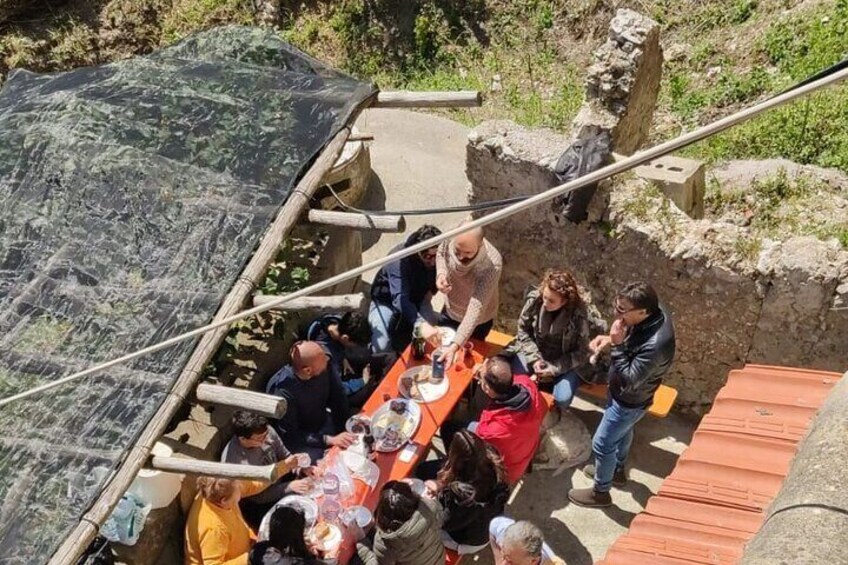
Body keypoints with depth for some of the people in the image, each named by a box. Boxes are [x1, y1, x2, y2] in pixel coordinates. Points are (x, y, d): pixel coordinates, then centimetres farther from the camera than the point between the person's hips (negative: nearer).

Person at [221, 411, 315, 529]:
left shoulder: (267, 432, -19)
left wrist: (302, 469, -21)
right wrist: (289, 487, -30)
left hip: (280, 481, 6)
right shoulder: (233, 462, -33)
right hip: (258, 505, -5)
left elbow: (285, 456, -2)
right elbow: (256, 496, -23)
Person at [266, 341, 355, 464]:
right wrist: (328, 440, -30)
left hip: (323, 421, 5)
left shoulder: (324, 366, -20)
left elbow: (338, 397, -4)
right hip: (301, 439, -5)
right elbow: (290, 435, -24)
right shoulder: (283, 391, -33)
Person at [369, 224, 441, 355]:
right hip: (386, 301, -4)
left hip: (417, 300, 5)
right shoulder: (399, 260, -35)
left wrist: (430, 292, -10)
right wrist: (421, 324, -60)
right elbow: (400, 299, -46)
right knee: (381, 347, -25)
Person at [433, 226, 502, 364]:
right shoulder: (451, 238, -28)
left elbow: (476, 310, -43)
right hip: (449, 310, 4)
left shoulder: (491, 266, -41)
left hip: (477, 321, -4)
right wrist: (441, 274, -24)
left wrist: (455, 345, -51)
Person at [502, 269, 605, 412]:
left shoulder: (578, 315, -26)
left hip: (566, 362, -2)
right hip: (535, 352, 3)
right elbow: (523, 331, -5)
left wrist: (554, 368, -23)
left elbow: (581, 353, -15)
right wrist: (535, 358, -17)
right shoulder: (534, 299, -19)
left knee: (562, 399, -25)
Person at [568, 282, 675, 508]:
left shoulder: (656, 344, -42)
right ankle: (618, 470, 57)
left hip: (630, 400, -8)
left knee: (602, 444, 11)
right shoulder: (654, 313, -16)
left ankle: (600, 492, 35)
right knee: (623, 431, 31)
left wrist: (617, 345, -37)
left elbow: (630, 380, -33)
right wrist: (611, 339, -12)